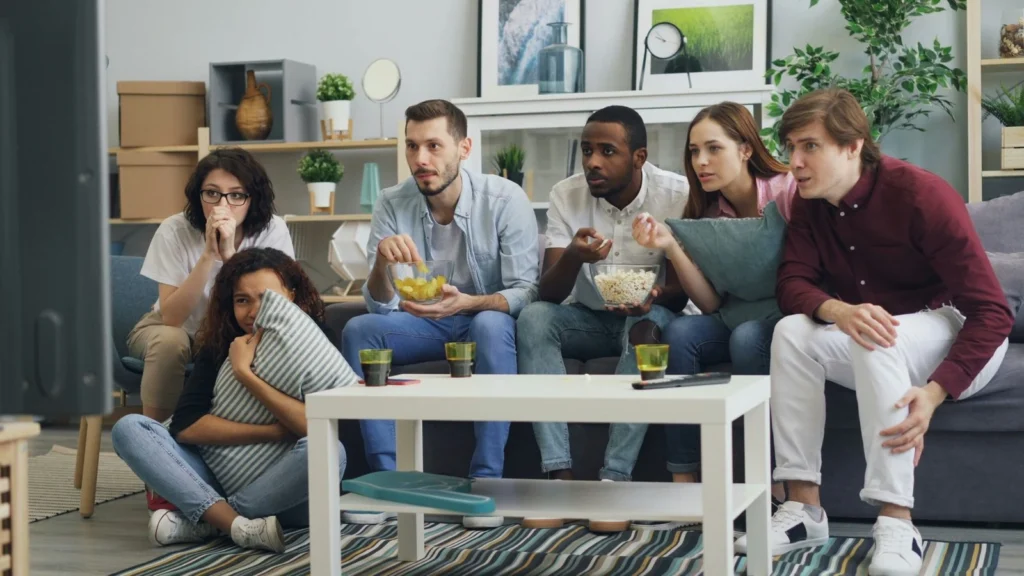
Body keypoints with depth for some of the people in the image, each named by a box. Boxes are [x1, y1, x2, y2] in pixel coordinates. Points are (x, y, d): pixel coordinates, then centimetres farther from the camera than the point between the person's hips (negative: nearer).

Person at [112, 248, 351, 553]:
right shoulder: (219, 346, 5)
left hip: (283, 493, -3)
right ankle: (240, 526, -29)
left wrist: (244, 372, -17)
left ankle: (198, 520, -22)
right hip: (218, 484, 3)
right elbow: (184, 425, -9)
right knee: (129, 428, -14)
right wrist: (276, 432, -17)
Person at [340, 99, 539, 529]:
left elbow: (525, 292, -19)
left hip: (489, 320, -3)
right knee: (358, 330, -21)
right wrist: (381, 261, -33)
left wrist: (466, 303, -39)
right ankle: (387, 476, -16)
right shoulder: (392, 204, -7)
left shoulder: (505, 199, -16)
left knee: (491, 324, -36)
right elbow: (381, 305, -9)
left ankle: (486, 478, -30)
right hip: (426, 323, 4)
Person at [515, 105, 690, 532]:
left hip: (646, 314, -2)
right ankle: (560, 476, -32)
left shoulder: (676, 194, -14)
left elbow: (683, 288, -13)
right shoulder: (567, 195, -9)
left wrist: (652, 298, -37)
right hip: (588, 318, 2)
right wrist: (573, 257, -37)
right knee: (533, 318, -27)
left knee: (650, 325, -36)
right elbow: (548, 294, -14)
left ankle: (616, 480, -35)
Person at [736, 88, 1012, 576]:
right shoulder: (809, 203, -3)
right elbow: (792, 283, -13)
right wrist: (839, 311, -37)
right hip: (879, 345, 6)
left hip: (959, 339, -6)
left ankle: (897, 526, -36)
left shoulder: (920, 194, -22)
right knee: (791, 334, -21)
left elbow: (991, 310, -24)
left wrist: (934, 393, -37)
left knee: (879, 340, -35)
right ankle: (804, 508, -22)